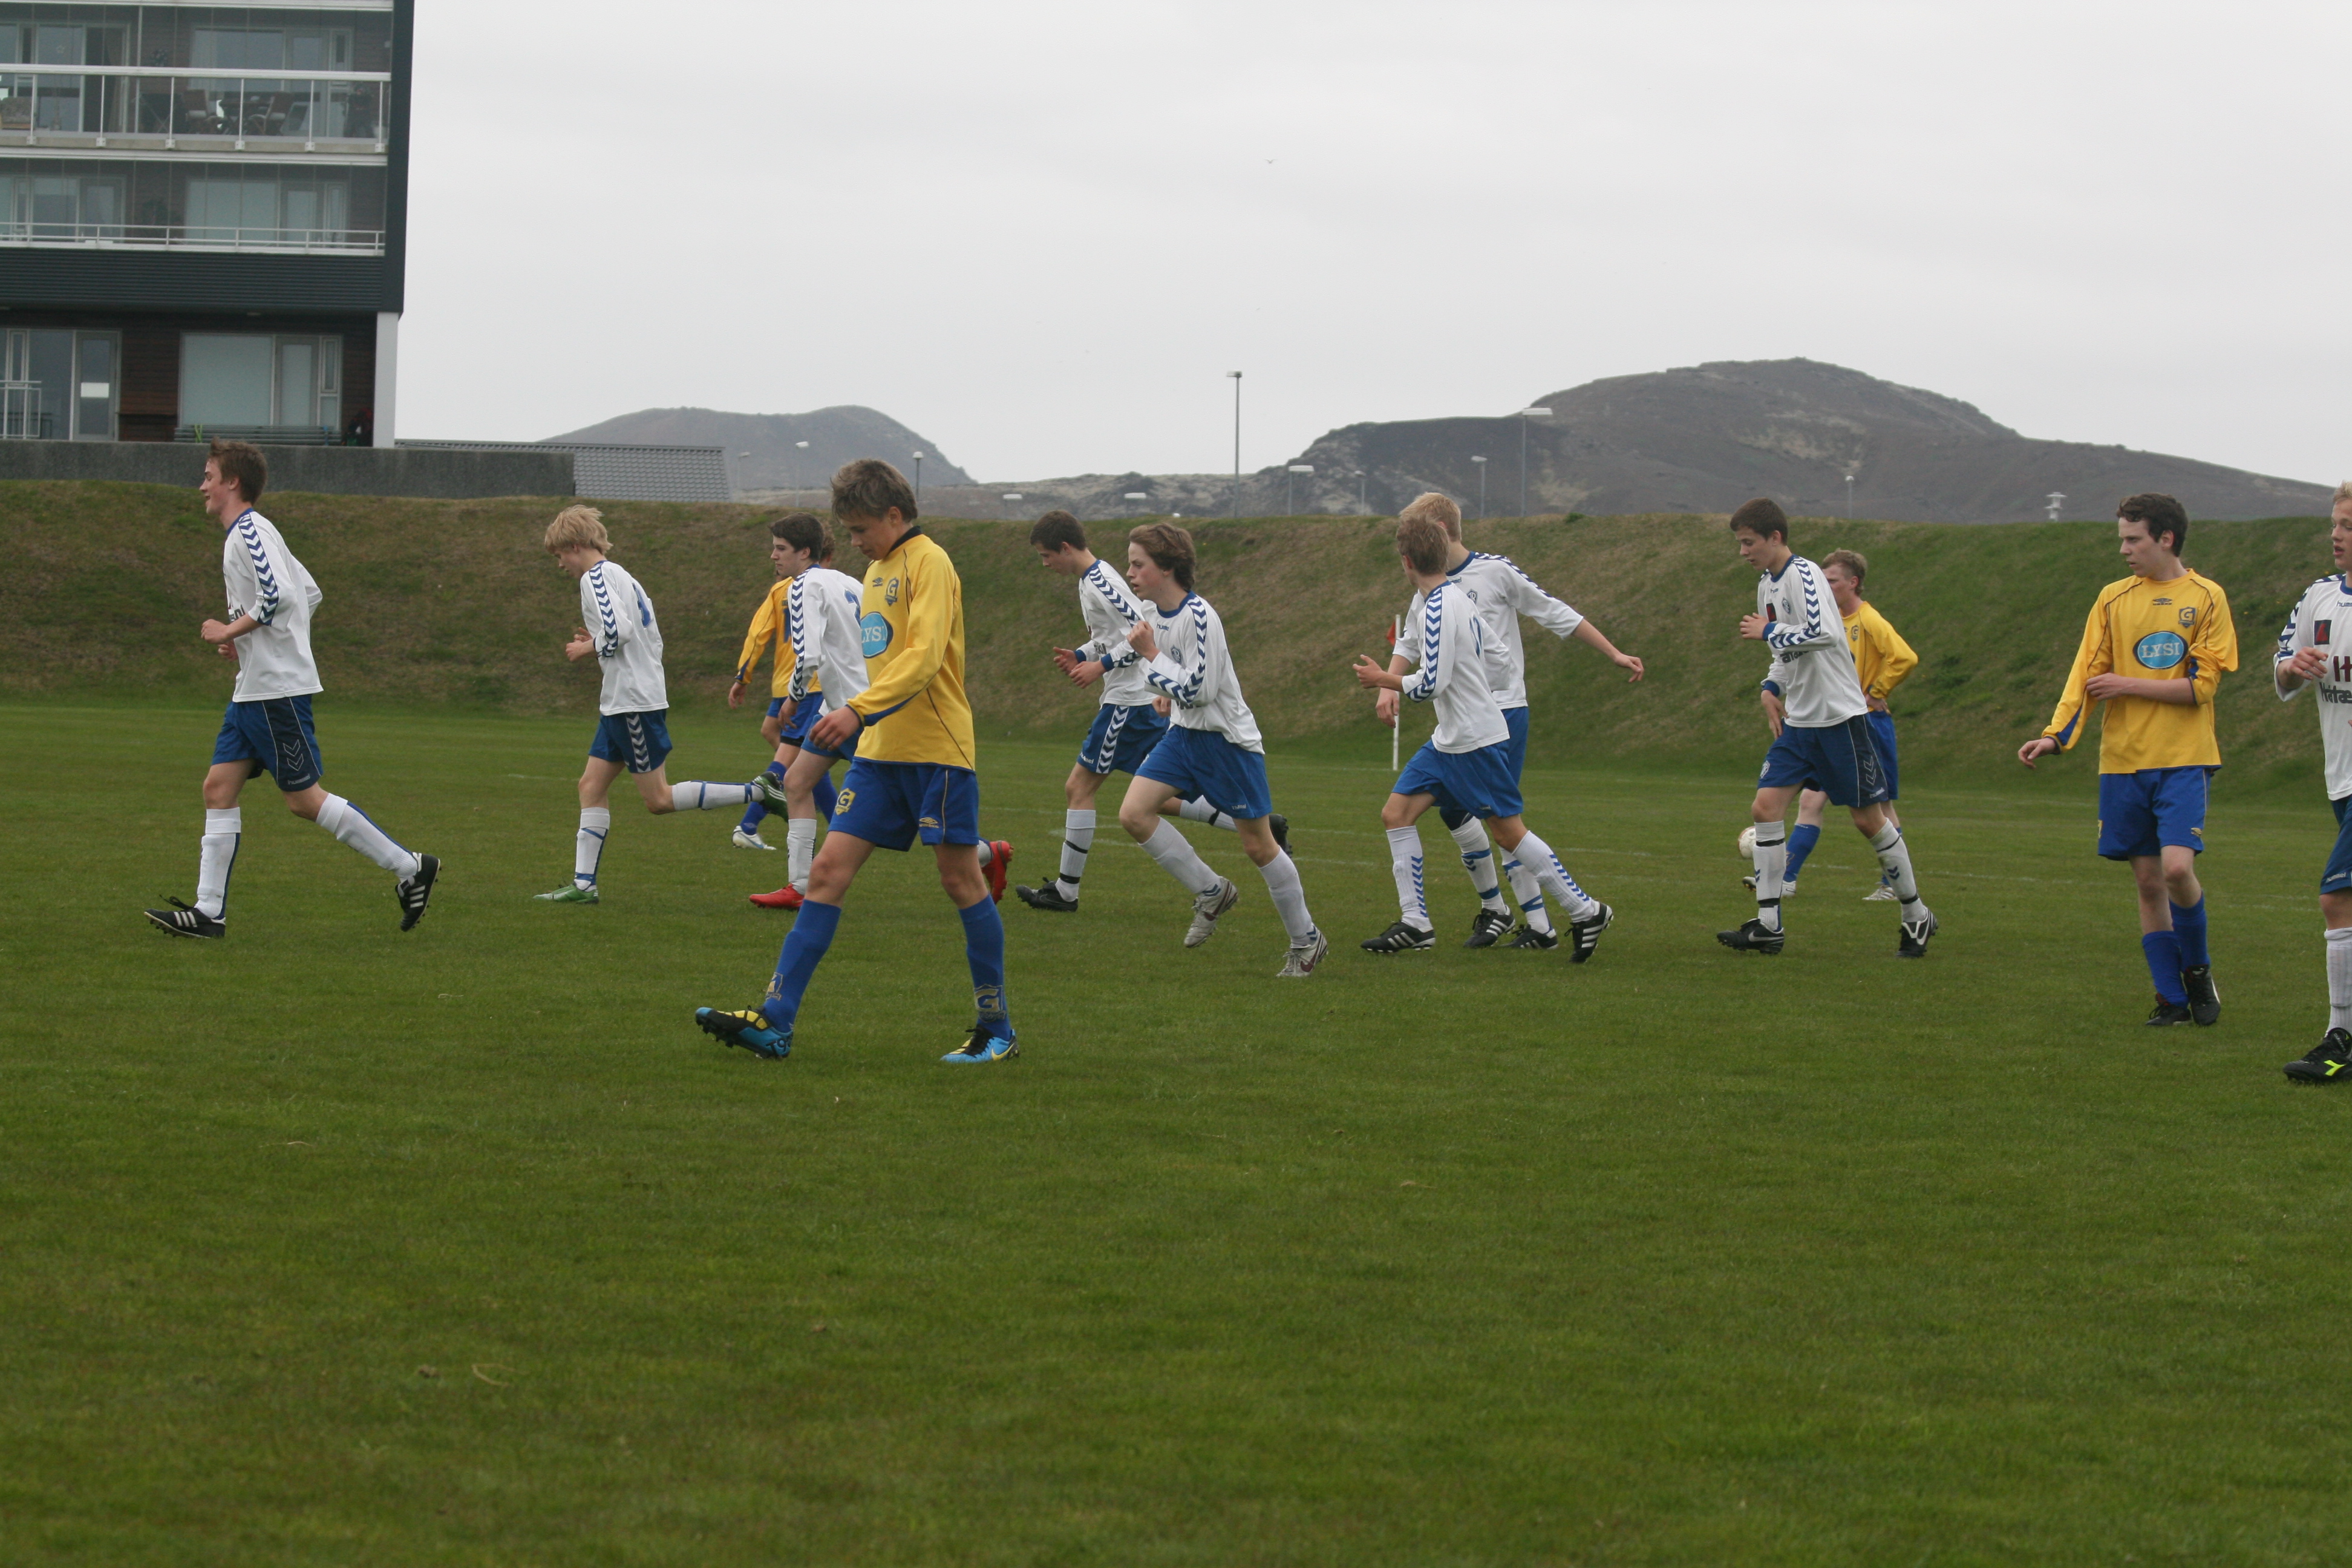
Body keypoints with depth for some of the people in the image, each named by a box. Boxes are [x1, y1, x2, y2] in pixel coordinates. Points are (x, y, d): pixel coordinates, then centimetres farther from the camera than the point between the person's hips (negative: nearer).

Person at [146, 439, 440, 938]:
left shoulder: (249, 532, -12)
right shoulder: (249, 533, 18)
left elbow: (279, 596, -26)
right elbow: (309, 594, 23)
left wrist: (230, 631, -14)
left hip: (278, 688, -10)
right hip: (253, 688, 10)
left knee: (303, 798, -6)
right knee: (219, 788, 4)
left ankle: (410, 868, 0)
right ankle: (209, 911, 2)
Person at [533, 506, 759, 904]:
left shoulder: (596, 578, -10)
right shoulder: (622, 576, 19)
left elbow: (618, 631, -23)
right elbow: (652, 637, 19)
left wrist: (588, 648, -6)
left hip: (634, 702, -10)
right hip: (620, 702, 10)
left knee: (659, 800, -7)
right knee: (592, 785, 8)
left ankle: (757, 793, -10)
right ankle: (584, 883, 4)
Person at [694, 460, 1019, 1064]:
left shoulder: (929, 564, -11)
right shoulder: (878, 571, 17)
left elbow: (923, 657, -22)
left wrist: (860, 711, -32)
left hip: (938, 751, -8)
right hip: (881, 753, 8)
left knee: (961, 881, -1)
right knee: (829, 872, -2)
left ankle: (998, 1030, 11)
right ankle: (774, 1021, -7)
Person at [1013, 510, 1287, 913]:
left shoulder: (1099, 583, -16)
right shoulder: (1090, 580, 15)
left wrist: (1101, 665, -21)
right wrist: (1080, 656, 12)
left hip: (1127, 702, -10)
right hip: (1145, 699, 10)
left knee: (1078, 788, -3)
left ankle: (1065, 891, 2)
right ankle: (1258, 825, 11)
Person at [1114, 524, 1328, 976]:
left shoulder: (1198, 617, -23)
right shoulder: (1156, 613, 4)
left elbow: (1197, 691, -23)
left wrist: (1151, 654, -17)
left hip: (1228, 740, -8)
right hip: (1184, 735, 8)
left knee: (1257, 844, 0)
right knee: (1134, 813, -10)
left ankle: (1306, 941, 16)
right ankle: (1212, 893, 6)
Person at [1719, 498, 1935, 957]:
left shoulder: (1803, 575, -15)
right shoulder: (1767, 583, 12)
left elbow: (1821, 634, -30)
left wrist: (1768, 631, -18)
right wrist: (1771, 688, 7)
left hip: (1838, 716, -8)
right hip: (1797, 721, 8)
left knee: (1868, 819, 0)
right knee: (1766, 807, -5)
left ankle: (1916, 916, 15)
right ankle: (1768, 925, -3)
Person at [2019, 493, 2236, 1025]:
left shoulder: (2205, 598, -1)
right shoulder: (2114, 599, 9)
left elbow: (2201, 685, -7)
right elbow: (2086, 676, 6)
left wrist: (2128, 685, -8)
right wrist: (2054, 736, -6)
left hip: (2183, 760, -3)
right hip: (2123, 761, 4)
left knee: (2177, 867, -18)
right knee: (2148, 881, 3)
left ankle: (2197, 968, 7)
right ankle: (2172, 999, 10)